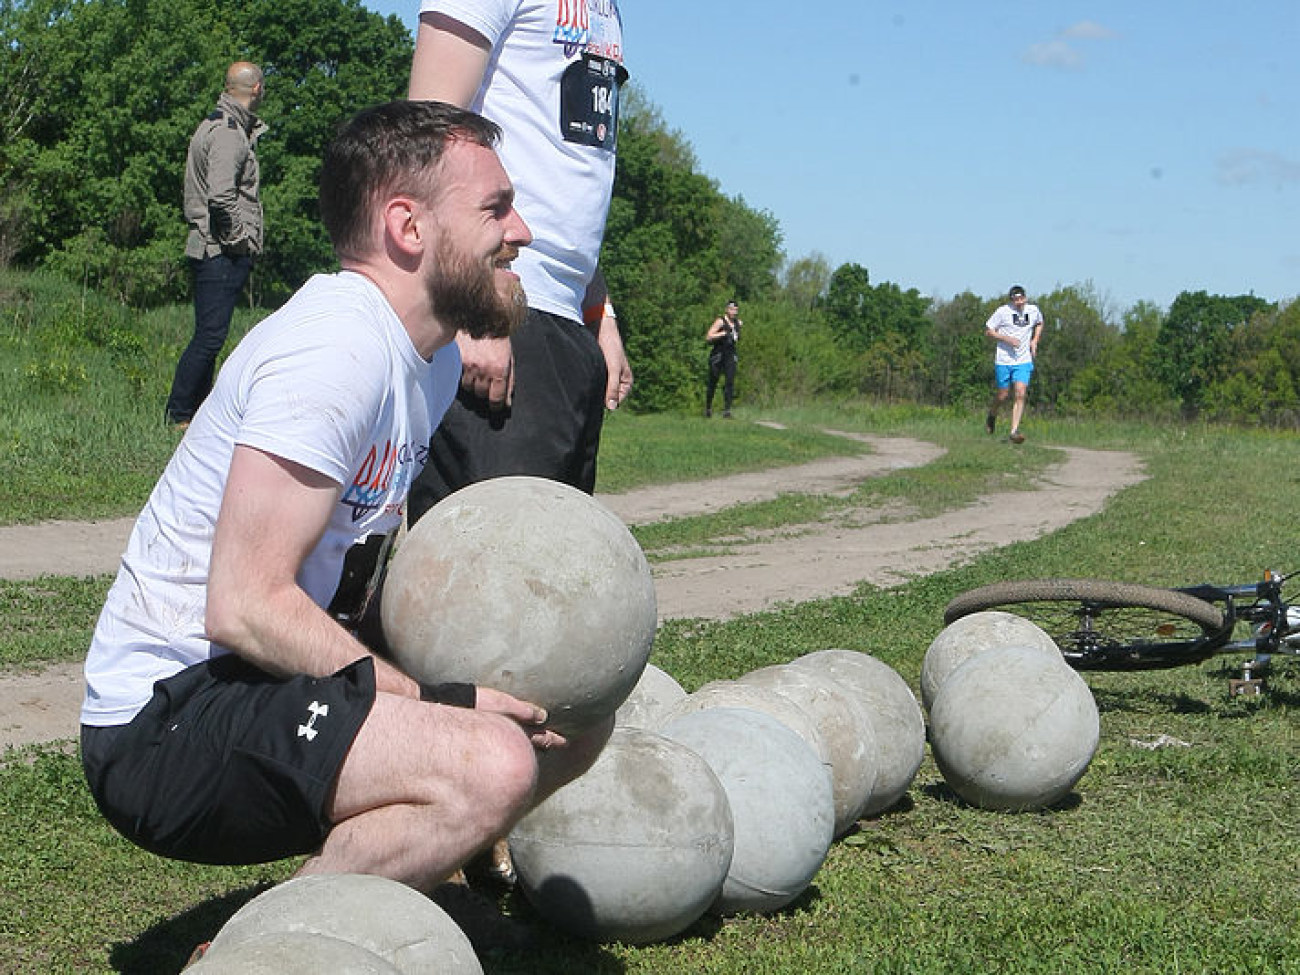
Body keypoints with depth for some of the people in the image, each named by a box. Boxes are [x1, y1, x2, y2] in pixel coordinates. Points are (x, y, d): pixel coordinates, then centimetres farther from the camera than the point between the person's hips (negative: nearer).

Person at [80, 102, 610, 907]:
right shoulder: (336, 349, -20)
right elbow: (246, 607, -25)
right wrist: (440, 702, -21)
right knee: (492, 764, -30)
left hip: (270, 687, 10)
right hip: (167, 718, -10)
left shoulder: (435, 357, 11)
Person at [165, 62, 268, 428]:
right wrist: (239, 237, -16)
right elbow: (221, 196, -25)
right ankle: (178, 417, -5)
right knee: (210, 336, -9)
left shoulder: (217, 124, 17)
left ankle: (199, 411, 19)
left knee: (209, 336, 14)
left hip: (214, 250, 11)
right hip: (222, 253, -11)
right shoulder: (228, 133, -15)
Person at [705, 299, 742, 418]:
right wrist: (723, 334, -26)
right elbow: (708, 337, -20)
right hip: (717, 355, -4)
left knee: (730, 382, -11)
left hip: (730, 356, 4)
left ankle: (727, 410, -12)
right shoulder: (720, 321, -12)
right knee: (713, 383, 7)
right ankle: (708, 407, 27)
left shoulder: (738, 323, 8)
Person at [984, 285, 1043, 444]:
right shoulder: (1003, 311, -8)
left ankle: (1014, 431, -13)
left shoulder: (1033, 310, 4)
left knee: (1020, 395, -13)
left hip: (1024, 361, 2)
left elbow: (1039, 323, 27)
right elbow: (988, 331, -3)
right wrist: (1007, 338, -17)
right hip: (1003, 361, -2)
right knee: (1002, 396, 6)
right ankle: (992, 416, 38)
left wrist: (1035, 340, 10)